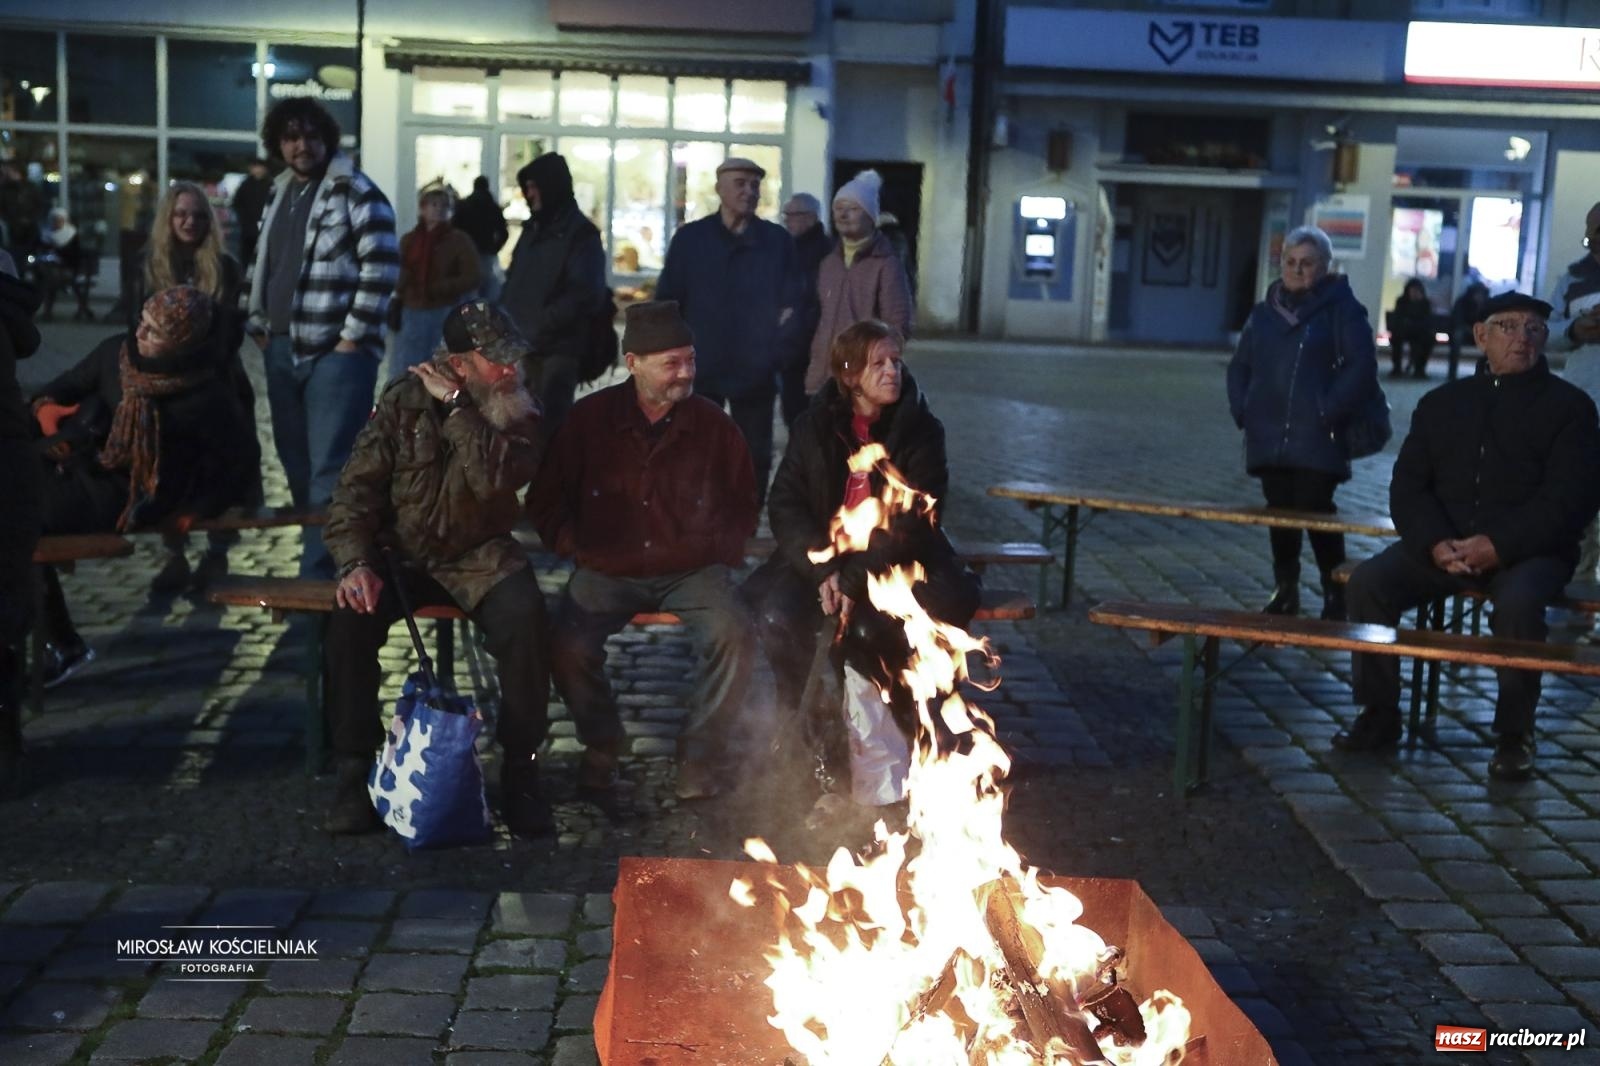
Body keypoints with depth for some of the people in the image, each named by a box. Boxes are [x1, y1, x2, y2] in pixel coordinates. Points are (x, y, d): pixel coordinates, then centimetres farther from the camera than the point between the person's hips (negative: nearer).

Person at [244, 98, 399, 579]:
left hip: (335, 350, -8)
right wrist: (260, 326, 15)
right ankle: (322, 552, 27)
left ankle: (318, 574, -7)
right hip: (283, 348, 8)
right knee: (296, 462, 13)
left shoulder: (355, 191, -7)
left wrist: (353, 337, -15)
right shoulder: (278, 193, 16)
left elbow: (381, 267, -14)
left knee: (329, 467, -10)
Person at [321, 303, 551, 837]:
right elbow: (356, 487, -5)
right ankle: (353, 768, -11)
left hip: (480, 556, -1)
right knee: (351, 616, -28)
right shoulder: (405, 399, -4)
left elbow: (495, 480, -25)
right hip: (401, 552, 1)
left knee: (524, 617, -31)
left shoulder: (522, 412, -5)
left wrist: (457, 408, -22)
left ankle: (520, 767, -15)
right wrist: (355, 562, -18)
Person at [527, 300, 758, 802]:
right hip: (608, 570, 0)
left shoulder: (715, 426, 2)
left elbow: (743, 506, 17)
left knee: (733, 638, -27)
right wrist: (577, 548, -1)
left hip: (691, 569, 0)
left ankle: (701, 758, -5)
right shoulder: (589, 418, 1)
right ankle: (601, 747, 5)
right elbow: (545, 501, 11)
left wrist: (721, 551, 2)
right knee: (568, 647, -25)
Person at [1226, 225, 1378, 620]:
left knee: (1316, 512, -7)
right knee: (1279, 514, 10)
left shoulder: (1341, 308, -2)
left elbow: (1362, 367, -9)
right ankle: (1284, 592, 21)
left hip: (1316, 440, -5)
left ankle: (1336, 598, 5)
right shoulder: (1265, 312, 15)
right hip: (1269, 438, 5)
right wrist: (1243, 409, 7)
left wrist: (1329, 412, -15)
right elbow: (1240, 366, 22)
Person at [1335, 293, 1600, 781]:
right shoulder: (1441, 402, 14)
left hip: (1529, 550, -3)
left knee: (1519, 602, -36)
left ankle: (1515, 733, -16)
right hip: (1443, 545, 4)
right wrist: (1435, 542, -14)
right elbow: (1408, 485, 7)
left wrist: (1500, 545, -21)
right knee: (1369, 581, -22)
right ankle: (1379, 713, -8)